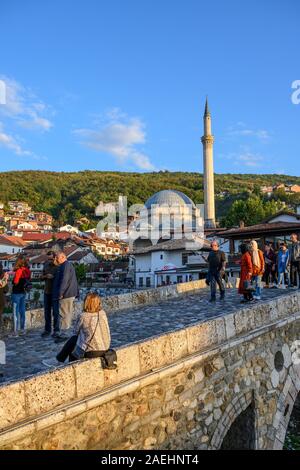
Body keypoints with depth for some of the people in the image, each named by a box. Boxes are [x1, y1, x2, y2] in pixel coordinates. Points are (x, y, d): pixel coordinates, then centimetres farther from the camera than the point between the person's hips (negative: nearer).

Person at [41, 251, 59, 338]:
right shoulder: (46, 265, 8)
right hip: (47, 291, 5)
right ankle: (47, 330, 22)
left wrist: (53, 277, -21)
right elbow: (42, 277, 12)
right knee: (47, 312, 11)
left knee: (55, 312, 1)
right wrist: (45, 276, -7)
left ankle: (56, 330, 10)